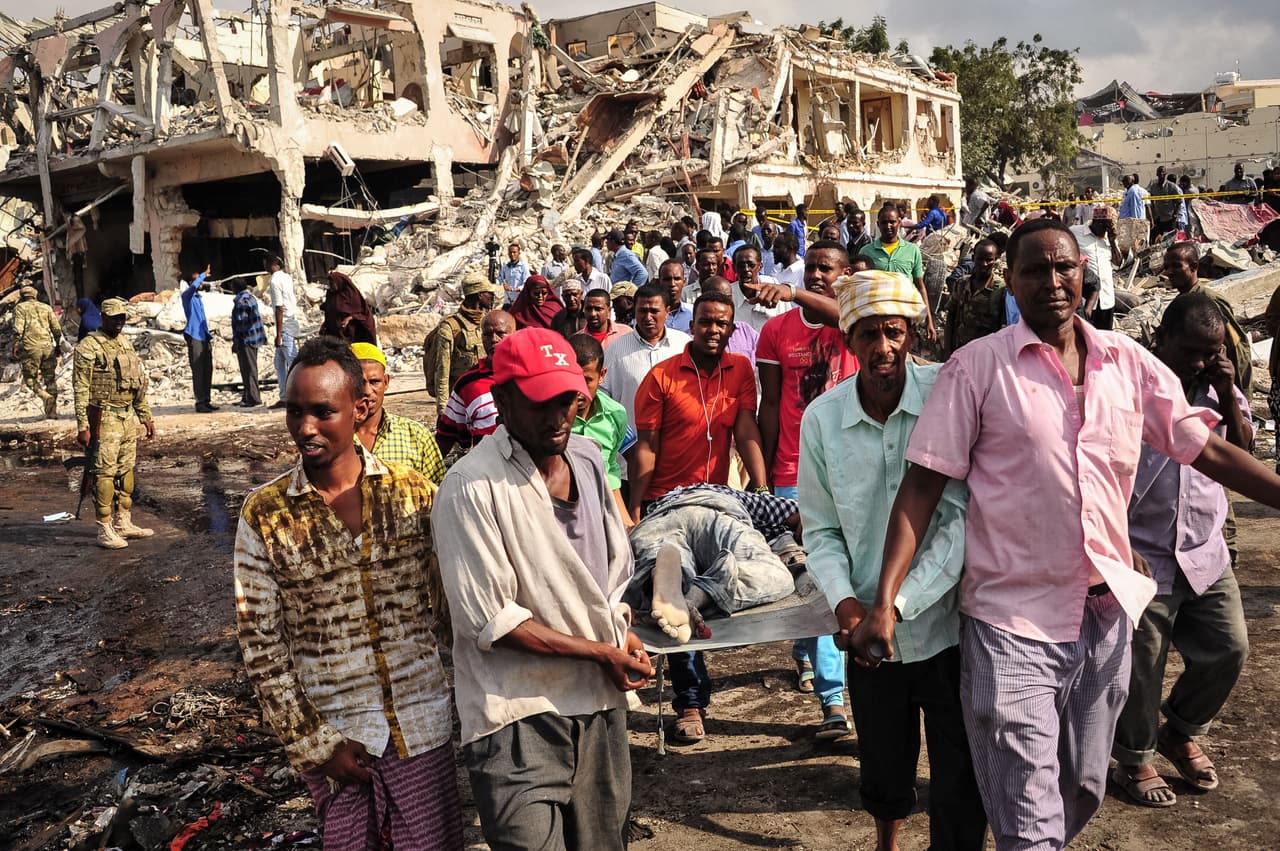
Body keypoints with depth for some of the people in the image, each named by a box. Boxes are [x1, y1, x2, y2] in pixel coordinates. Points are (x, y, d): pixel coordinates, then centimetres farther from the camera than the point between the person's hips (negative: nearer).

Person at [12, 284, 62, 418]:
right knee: (50, 379, 10)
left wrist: (15, 346, -2)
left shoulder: (20, 307, 5)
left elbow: (18, 329, -8)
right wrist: (58, 346, 18)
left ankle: (45, 396, -20)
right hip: (48, 347, 3)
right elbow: (57, 329, 10)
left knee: (30, 378, 7)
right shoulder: (46, 307, 15)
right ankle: (52, 411, 9)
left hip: (31, 348, -3)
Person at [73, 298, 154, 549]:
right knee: (105, 472, -5)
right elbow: (81, 389, -13)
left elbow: (139, 383, 20)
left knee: (126, 470, 12)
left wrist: (146, 417, 18)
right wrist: (82, 426, -18)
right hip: (104, 417, -8)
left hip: (128, 416, 8)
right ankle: (105, 531, -1)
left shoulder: (126, 343, 15)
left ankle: (123, 523, 22)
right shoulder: (89, 347, -9)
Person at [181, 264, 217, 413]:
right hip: (194, 338, -8)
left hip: (204, 337, 8)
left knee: (208, 371, 8)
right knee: (198, 372, -8)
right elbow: (193, 286, -27)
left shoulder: (199, 297, 21)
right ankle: (200, 403, -7)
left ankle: (206, 401, 13)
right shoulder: (187, 295, -4)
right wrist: (204, 274, -18)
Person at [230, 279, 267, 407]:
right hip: (254, 338, 10)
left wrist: (236, 341, -16)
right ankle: (248, 396, 23)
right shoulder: (251, 297, 13)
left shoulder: (240, 301, -16)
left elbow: (240, 322, -20)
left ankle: (253, 398, -4)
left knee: (248, 369, -5)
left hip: (246, 339, -10)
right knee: (251, 369, 15)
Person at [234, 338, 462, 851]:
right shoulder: (263, 515, -7)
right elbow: (261, 645, -4)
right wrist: (314, 744, -5)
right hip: (331, 733, 0)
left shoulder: (413, 492, -4)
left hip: (423, 725, 1)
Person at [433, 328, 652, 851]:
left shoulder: (588, 457, 6)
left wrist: (621, 635, 1)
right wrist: (600, 651, -13)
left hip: (600, 698, 7)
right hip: (521, 714, -6)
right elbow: (489, 620, -17)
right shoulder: (471, 488, -16)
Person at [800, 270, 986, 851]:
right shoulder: (821, 417, -5)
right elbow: (821, 529, 2)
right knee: (883, 768, 21)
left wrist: (898, 602, -22)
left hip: (946, 623, -2)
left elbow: (962, 516, -16)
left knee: (960, 783, 5)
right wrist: (844, 600, -15)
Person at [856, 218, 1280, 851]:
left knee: (1082, 794, 22)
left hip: (1108, 614, 5)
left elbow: (1207, 450, 8)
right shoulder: (977, 366, -9)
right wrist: (883, 602, -18)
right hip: (1013, 623, -4)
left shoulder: (1128, 362, 3)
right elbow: (922, 486, -11)